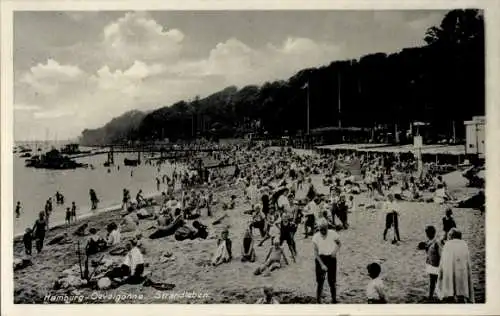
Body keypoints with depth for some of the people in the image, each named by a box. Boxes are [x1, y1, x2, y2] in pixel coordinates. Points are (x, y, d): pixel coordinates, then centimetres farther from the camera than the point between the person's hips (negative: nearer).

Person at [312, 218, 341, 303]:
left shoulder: (333, 234, -10)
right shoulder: (316, 237, -11)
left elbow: (339, 243, 9)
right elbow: (316, 253, -9)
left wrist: (335, 251, -11)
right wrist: (322, 264, -18)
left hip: (331, 258, 0)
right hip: (320, 258, 0)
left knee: (332, 282, 4)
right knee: (320, 281, -1)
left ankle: (334, 300, 18)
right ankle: (318, 300, 10)